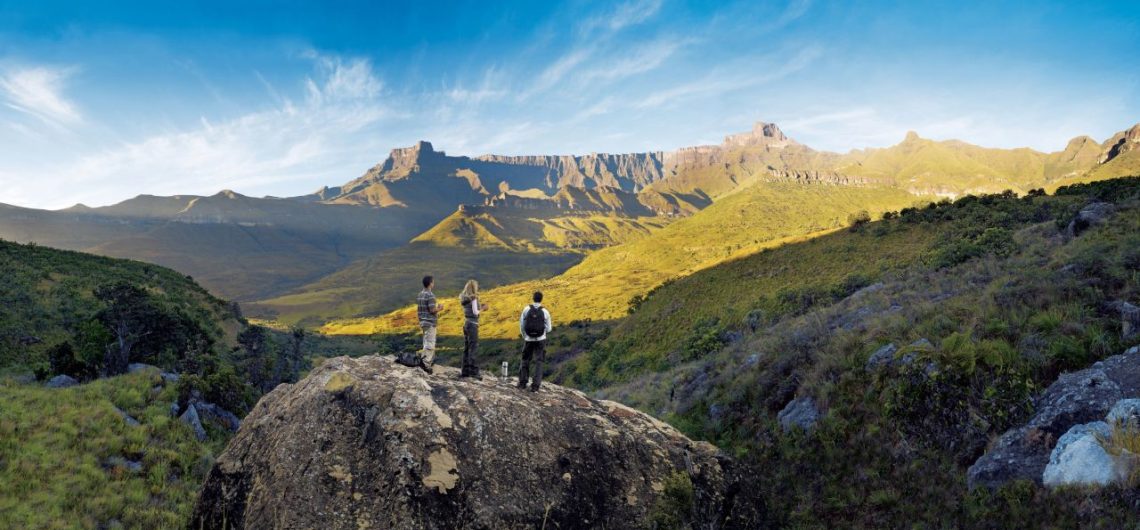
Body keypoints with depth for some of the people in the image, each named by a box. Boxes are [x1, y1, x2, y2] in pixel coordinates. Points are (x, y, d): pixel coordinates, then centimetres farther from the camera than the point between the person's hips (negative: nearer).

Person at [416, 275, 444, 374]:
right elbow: (432, 310, -23)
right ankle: (425, 363, -9)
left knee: (427, 342, 16)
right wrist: (439, 308, -3)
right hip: (430, 322, -9)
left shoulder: (420, 295, 10)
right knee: (430, 343, -5)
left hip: (423, 322, 9)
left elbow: (418, 310, 15)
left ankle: (431, 360, 22)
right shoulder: (430, 295, -17)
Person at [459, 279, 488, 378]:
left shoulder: (464, 299, 11)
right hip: (473, 324, -8)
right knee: (473, 348, -6)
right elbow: (475, 312, -14)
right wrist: (482, 309, 2)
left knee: (466, 348, 11)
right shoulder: (474, 298, -12)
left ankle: (465, 371, 15)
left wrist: (481, 308, 17)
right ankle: (473, 371, -7)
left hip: (466, 323, 8)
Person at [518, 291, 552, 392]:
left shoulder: (526, 309, -7)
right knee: (538, 362, 5)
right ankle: (535, 385, 0)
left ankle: (522, 383, 19)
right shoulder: (545, 312, -9)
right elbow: (548, 329, -3)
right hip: (540, 340, -1)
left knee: (525, 360, 18)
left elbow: (521, 325, 0)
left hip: (528, 339, 1)